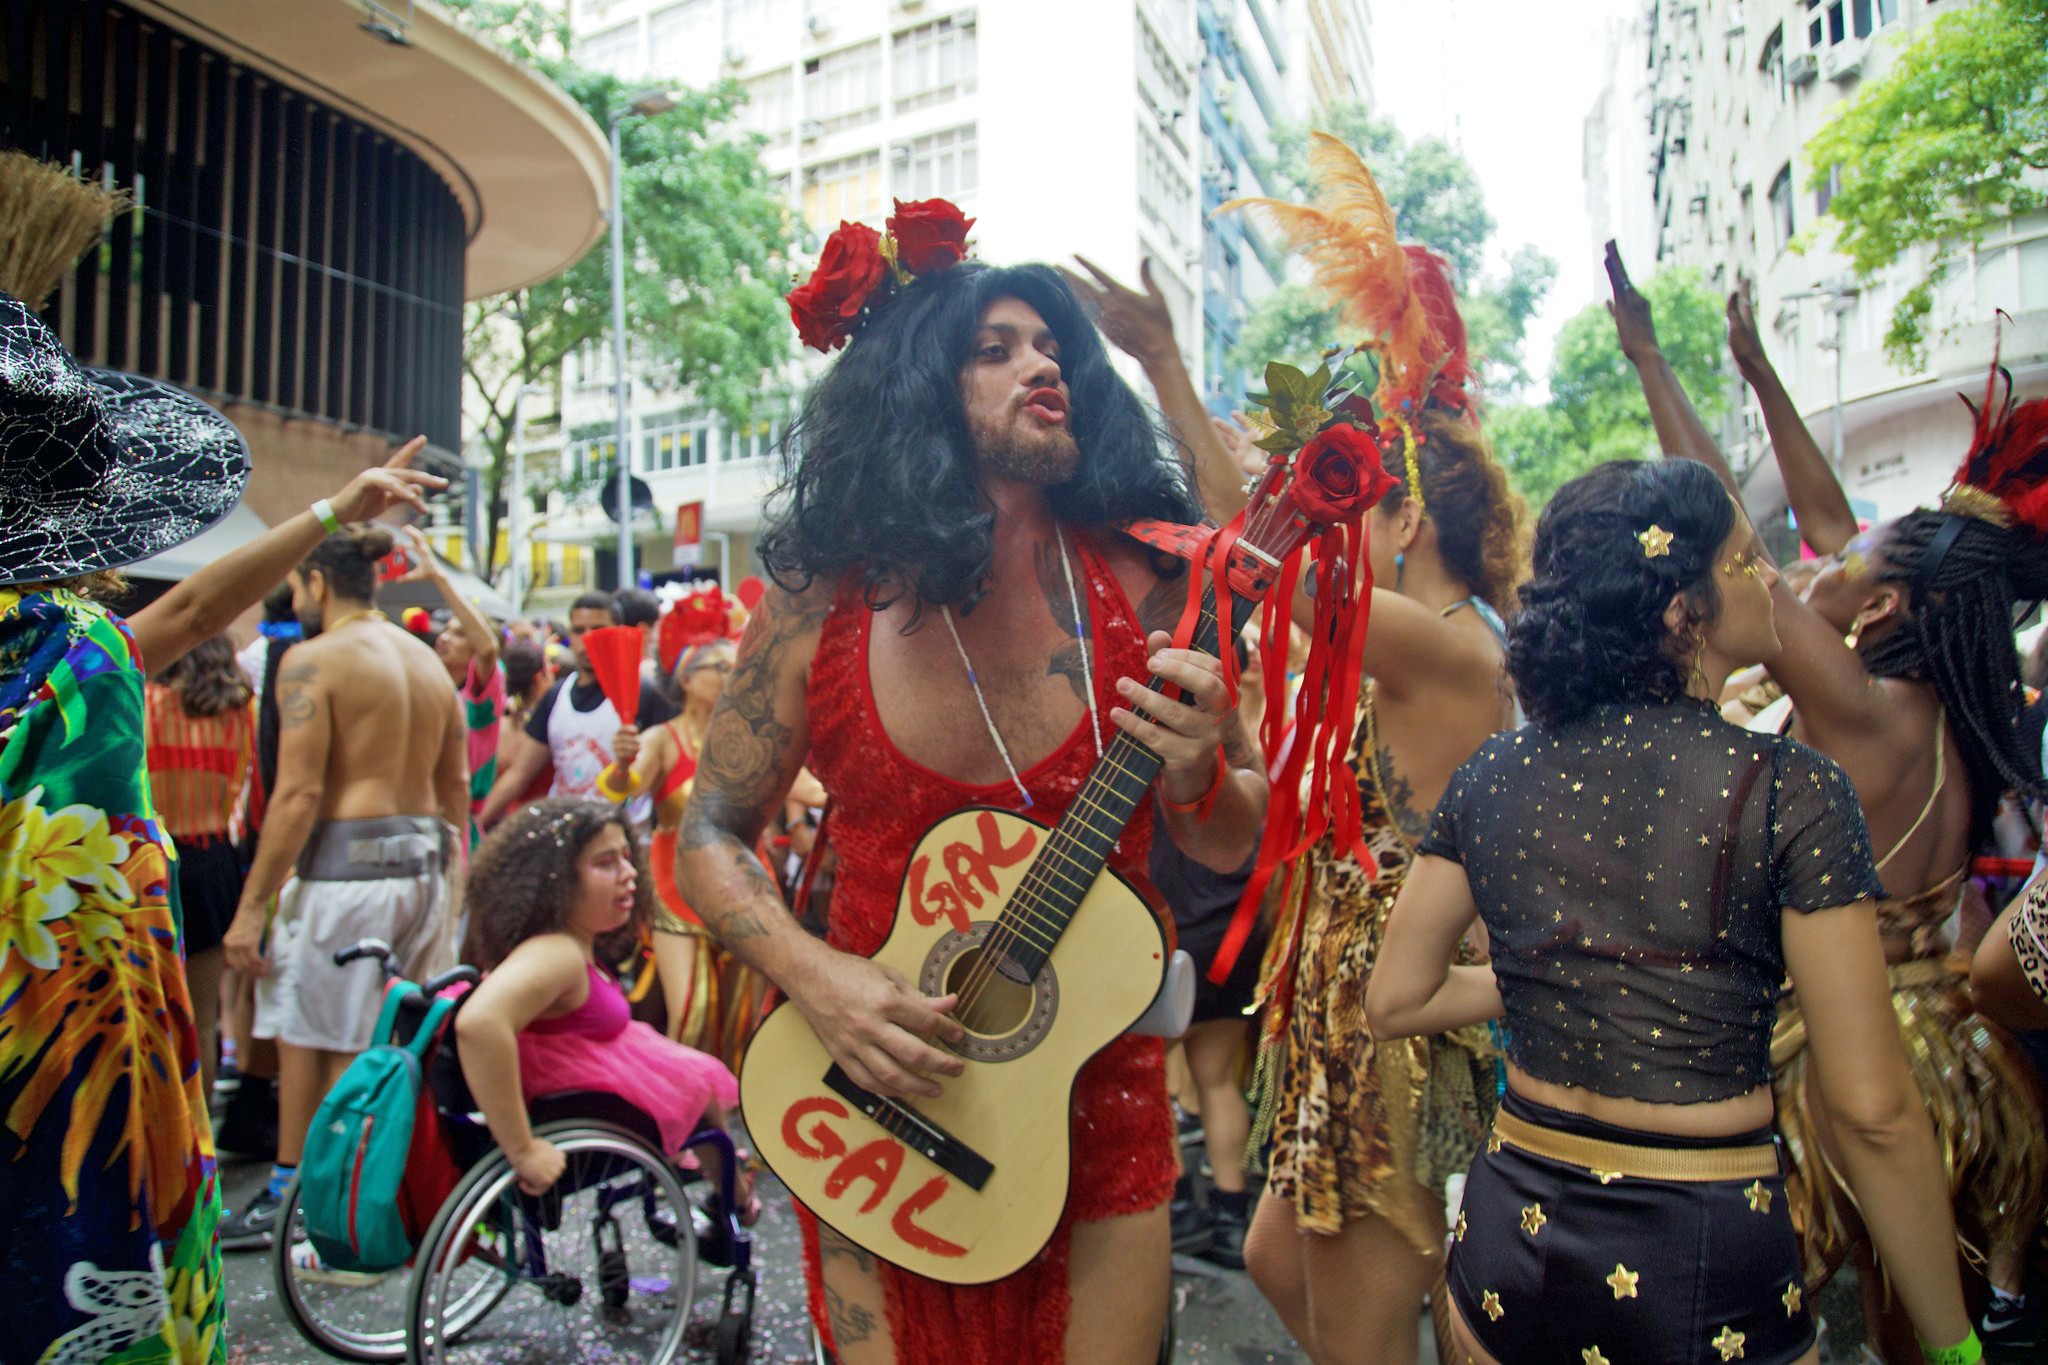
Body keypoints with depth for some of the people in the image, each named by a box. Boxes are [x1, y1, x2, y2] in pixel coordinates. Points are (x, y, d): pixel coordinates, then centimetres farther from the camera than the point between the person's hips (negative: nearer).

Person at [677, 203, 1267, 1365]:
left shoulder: (1143, 588, -8)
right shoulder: (825, 602, -10)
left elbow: (1231, 847, 0)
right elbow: (712, 838, -1)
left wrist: (1194, 774, -21)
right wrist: (816, 976, -17)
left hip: (1098, 1093, 1)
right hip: (879, 1095, 0)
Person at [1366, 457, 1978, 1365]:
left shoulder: (1491, 777, -4)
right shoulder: (1791, 790, -15)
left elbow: (1395, 1001, 2)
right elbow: (1873, 1113, -14)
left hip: (1511, 1234, 3)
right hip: (1709, 1268, -3)